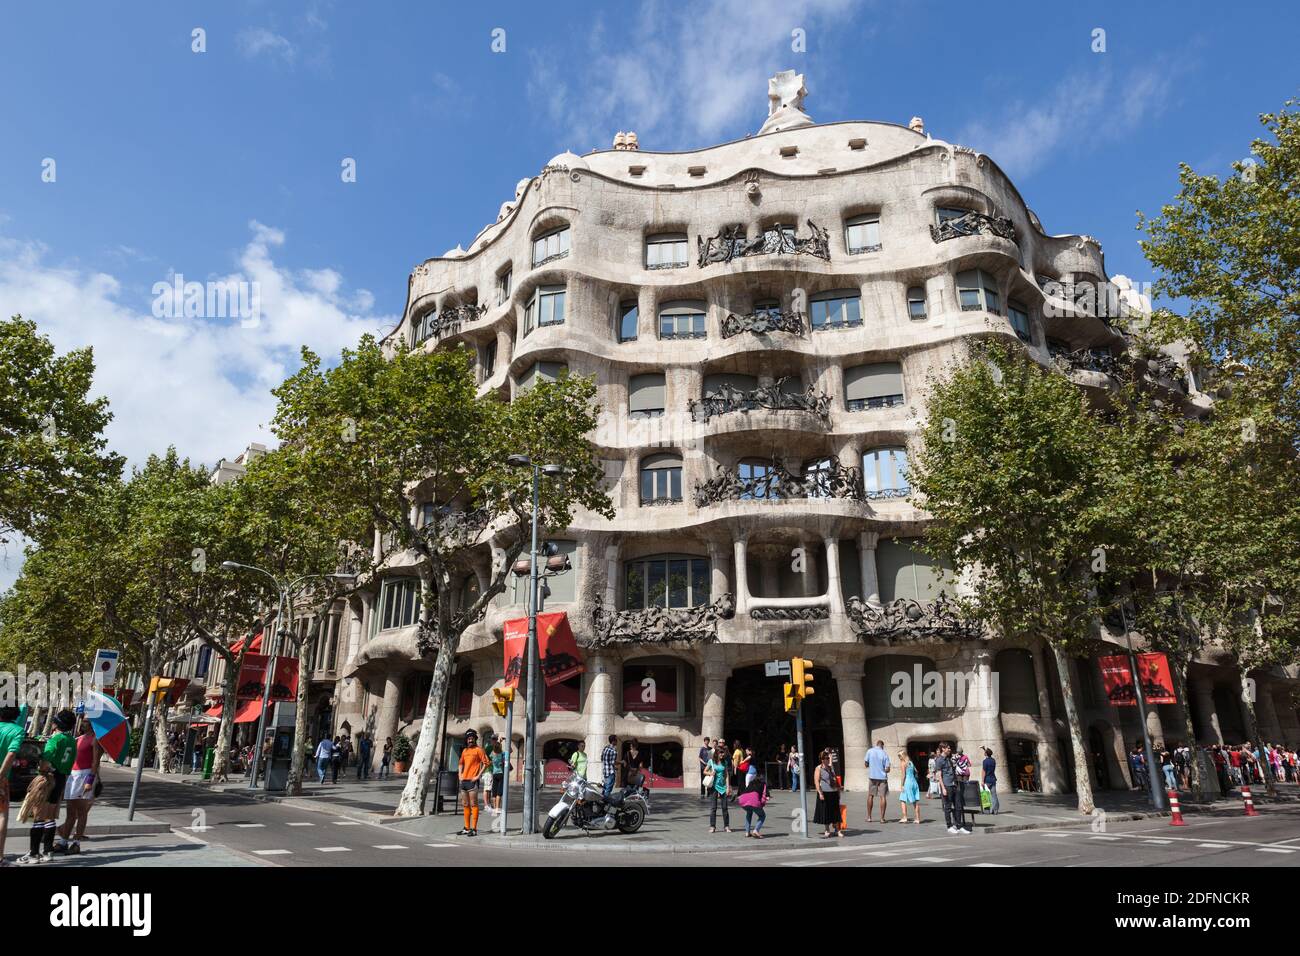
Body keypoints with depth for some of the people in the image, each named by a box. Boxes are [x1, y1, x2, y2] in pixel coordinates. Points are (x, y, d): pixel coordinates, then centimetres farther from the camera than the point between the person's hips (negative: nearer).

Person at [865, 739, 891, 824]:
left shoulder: (870, 751, -3)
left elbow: (866, 764, 2)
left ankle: (869, 817, 13)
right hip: (882, 777, -1)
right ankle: (882, 818, 1)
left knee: (870, 796, 12)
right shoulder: (884, 754, -6)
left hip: (872, 776, 1)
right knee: (883, 797, 4)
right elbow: (887, 769, -7)